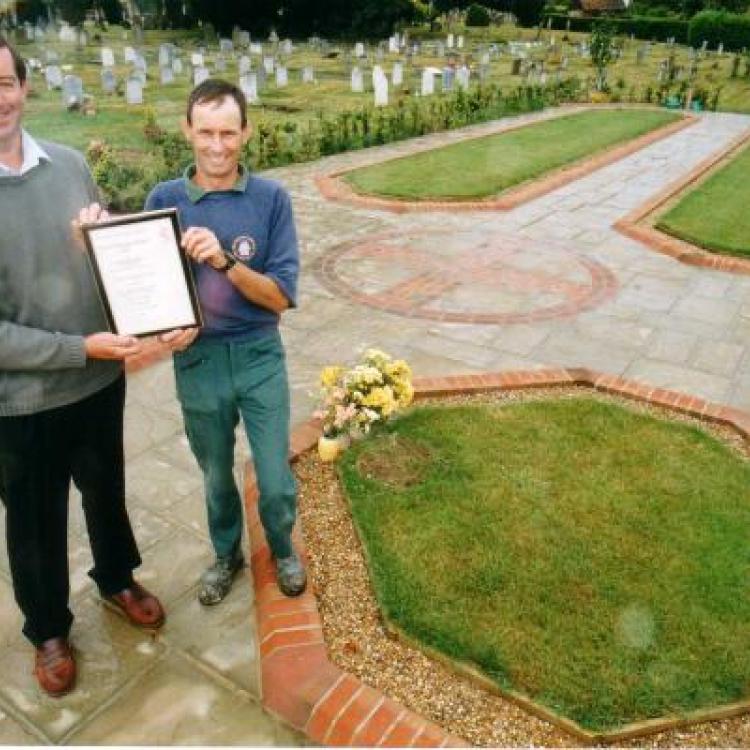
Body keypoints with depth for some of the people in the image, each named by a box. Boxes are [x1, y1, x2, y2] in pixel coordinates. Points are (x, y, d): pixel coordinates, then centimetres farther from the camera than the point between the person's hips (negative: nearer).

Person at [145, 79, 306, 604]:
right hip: (196, 360, 1)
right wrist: (170, 325, -20)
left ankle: (283, 549, 39)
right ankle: (227, 554, 46)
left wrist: (225, 261, -27)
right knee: (217, 476, 18)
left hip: (260, 357, -1)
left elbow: (282, 295, -12)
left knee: (276, 482, 6)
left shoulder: (271, 198, -8)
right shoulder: (164, 200, -3)